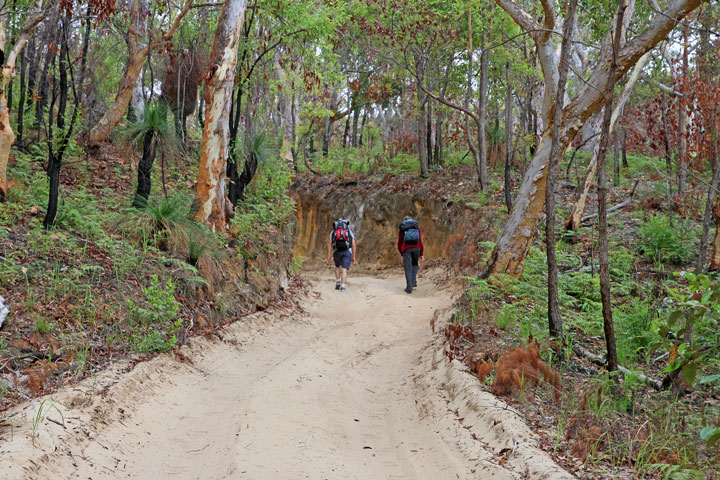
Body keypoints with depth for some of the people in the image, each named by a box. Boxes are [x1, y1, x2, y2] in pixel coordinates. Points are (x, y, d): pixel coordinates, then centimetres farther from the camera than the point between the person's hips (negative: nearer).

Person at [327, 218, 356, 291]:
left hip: (337, 252, 1)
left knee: (337, 267, 25)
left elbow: (329, 244, 5)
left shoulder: (333, 232, 18)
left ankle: (338, 282, 10)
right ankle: (342, 286, -17)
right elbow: (353, 245, 9)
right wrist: (353, 257, 14)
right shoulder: (350, 232, 18)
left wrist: (329, 256, 3)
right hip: (347, 252, -1)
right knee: (344, 270, -2)